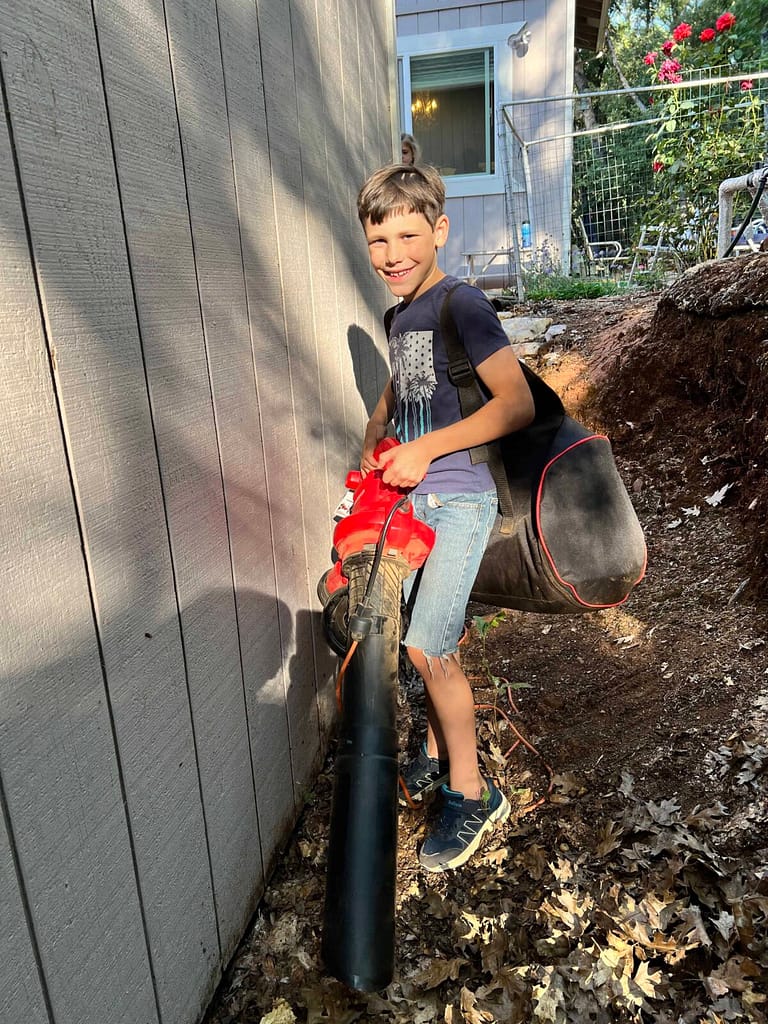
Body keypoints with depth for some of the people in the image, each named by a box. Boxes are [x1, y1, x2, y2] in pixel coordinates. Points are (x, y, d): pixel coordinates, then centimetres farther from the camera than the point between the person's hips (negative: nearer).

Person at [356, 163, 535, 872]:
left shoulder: (461, 306, -12)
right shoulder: (401, 315, 13)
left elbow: (517, 404, -20)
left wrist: (424, 448, -20)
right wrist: (373, 449, 16)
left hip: (460, 500, -7)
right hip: (414, 497, 7)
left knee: (428, 646, -9)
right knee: (433, 640, 13)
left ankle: (471, 793, 9)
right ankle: (438, 752, 33)